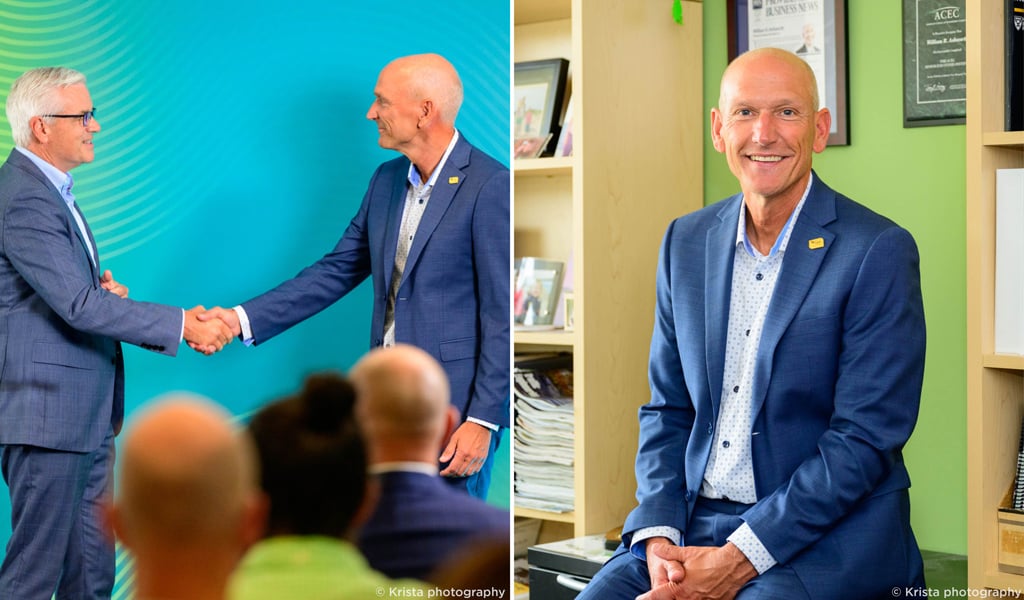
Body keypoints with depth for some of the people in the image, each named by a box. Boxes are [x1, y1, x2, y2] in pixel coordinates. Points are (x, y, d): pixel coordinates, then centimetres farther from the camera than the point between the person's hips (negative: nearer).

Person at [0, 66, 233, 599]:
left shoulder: (48, 188, 14)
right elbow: (79, 305, -23)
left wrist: (101, 289, 0)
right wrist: (182, 325, -20)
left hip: (87, 415, 10)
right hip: (48, 414, -10)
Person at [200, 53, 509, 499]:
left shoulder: (490, 186, -15)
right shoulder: (387, 179, 10)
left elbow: (503, 312, -15)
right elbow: (337, 270, 12)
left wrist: (483, 420, -17)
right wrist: (244, 319, 3)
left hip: (455, 410, -7)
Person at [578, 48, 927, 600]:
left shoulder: (878, 251, -8)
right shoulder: (686, 242, 9)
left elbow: (866, 438, -12)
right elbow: (667, 409, 12)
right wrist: (658, 538, -4)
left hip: (826, 535, -5)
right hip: (694, 520, 5)